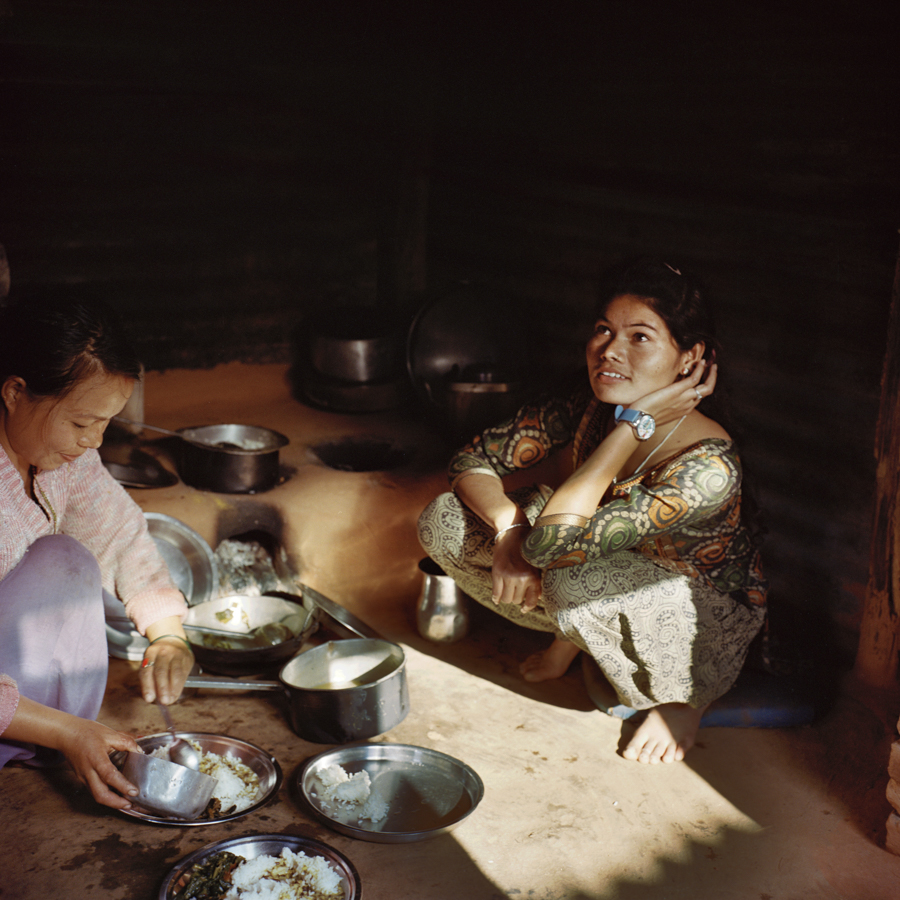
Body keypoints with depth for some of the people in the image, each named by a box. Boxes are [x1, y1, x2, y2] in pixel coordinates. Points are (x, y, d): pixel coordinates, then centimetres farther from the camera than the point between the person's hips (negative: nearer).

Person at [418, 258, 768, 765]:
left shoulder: (708, 466, -36)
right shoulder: (587, 406, -17)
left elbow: (554, 541, -42)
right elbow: (475, 460, -8)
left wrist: (633, 424, -37)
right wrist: (510, 528, -27)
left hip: (709, 632, -5)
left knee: (575, 579, -39)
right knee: (445, 521, -10)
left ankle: (684, 698, -7)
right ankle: (572, 639, 12)